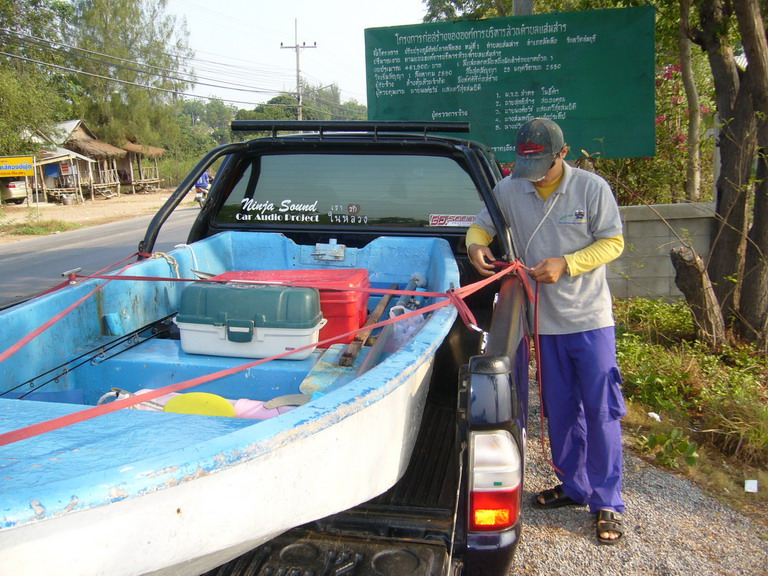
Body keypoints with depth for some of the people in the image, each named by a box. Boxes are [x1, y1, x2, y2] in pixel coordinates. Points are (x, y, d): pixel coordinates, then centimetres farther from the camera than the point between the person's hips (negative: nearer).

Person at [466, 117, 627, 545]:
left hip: (590, 318, -3)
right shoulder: (509, 190, -1)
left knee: (601, 411, 1)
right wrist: (476, 245, -13)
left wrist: (566, 264, -18)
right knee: (559, 410, 13)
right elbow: (482, 225, 10)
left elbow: (613, 242, -5)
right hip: (545, 320, 3)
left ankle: (608, 504, 14)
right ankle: (573, 487, 31)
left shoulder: (592, 187, -8)